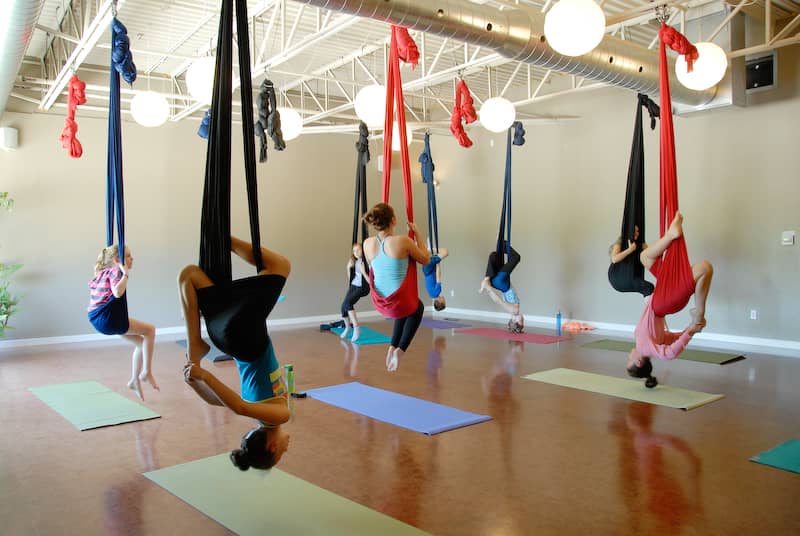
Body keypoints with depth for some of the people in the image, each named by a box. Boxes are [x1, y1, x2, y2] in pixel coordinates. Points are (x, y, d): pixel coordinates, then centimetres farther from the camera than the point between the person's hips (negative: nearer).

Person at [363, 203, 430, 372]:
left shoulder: (368, 243, -7)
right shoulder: (403, 241, -20)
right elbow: (426, 259, -3)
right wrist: (417, 233, 3)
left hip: (380, 301, 5)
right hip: (400, 300, -4)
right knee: (416, 308, 34)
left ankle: (393, 346, 26)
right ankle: (401, 349, 17)